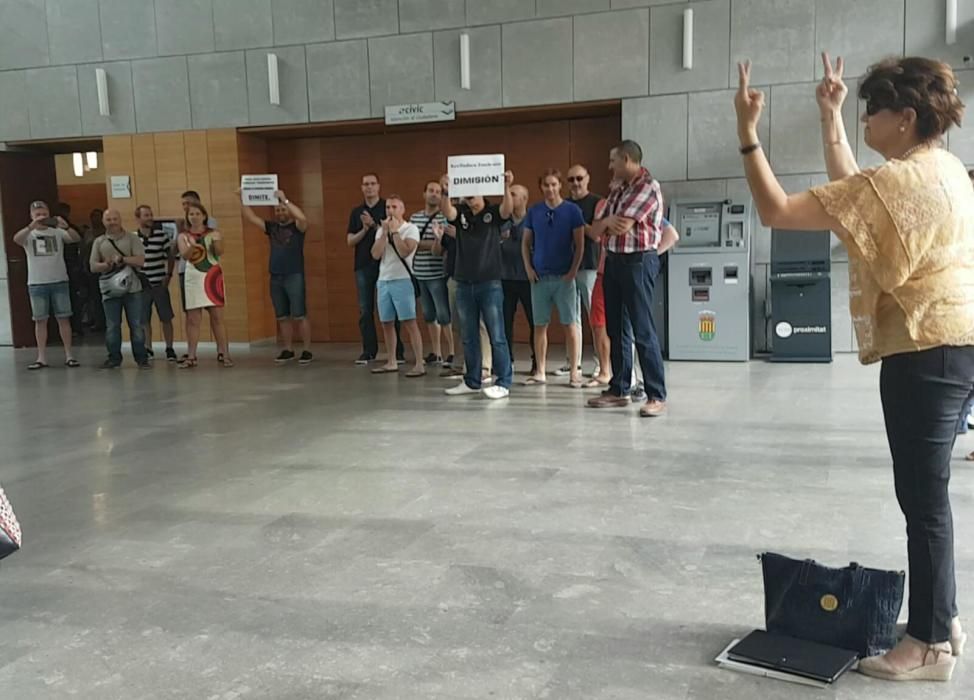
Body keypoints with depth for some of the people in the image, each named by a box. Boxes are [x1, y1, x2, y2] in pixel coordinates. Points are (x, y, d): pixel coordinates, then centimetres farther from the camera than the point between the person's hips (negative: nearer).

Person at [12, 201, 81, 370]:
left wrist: (66, 226, -32)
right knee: (40, 320, 5)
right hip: (36, 284, 1)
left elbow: (76, 238, -13)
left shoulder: (57, 232, 3)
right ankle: (42, 358, 8)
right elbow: (16, 239, -19)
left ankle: (69, 355, 7)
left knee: (63, 318, 2)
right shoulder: (28, 234, 3)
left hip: (59, 282, 0)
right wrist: (32, 226, -34)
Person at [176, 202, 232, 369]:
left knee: (217, 317, -1)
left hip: (212, 277, -1)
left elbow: (219, 252, -13)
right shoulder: (183, 237, 5)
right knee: (193, 319, 1)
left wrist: (216, 242, -34)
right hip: (193, 279, 1)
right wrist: (192, 246, -33)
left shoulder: (214, 234, 2)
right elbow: (184, 255, -12)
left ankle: (224, 354, 3)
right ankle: (191, 356, 5)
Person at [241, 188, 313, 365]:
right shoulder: (272, 227, 13)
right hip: (275, 278, 6)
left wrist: (285, 199, -25)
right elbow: (251, 218, 11)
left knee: (299, 316, -6)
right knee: (282, 317, 9)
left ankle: (307, 351, -1)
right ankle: (288, 350, 16)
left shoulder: (297, 227, -2)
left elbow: (303, 218, -25)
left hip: (294, 277, -6)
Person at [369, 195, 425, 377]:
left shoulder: (410, 229, -5)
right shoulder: (382, 230, 12)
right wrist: (385, 232, -7)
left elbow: (404, 252, -20)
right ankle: (391, 362, 22)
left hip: (402, 281, -6)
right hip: (383, 281, 6)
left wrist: (394, 231, -13)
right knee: (387, 323, 11)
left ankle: (419, 364, -9)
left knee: (409, 322, -9)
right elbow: (375, 254, -1)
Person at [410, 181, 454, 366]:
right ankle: (436, 353, 20)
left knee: (444, 315, -3)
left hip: (438, 275, -6)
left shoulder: (444, 218, -6)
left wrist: (418, 243, -7)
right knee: (429, 315, 11)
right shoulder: (414, 218, 12)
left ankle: (450, 354, 3)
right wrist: (431, 244, -5)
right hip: (419, 275, 6)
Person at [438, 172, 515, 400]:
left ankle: (503, 383, 4)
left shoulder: (493, 212, -2)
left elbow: (508, 209, -22)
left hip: (490, 283, -4)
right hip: (464, 284, 4)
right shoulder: (460, 213, 6)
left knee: (496, 336, -1)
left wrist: (506, 188, -41)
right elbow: (447, 212, -15)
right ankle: (472, 381, 22)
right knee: (468, 337, 12)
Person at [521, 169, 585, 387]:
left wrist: (573, 270, -9)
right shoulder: (534, 211, 7)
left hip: (564, 276, -3)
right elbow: (526, 243, 12)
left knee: (570, 324, -1)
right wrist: (528, 268, 1)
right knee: (540, 325, 5)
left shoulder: (572, 210, -1)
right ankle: (540, 372, 12)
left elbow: (579, 244, -2)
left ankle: (574, 371, 4)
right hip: (539, 276, 3)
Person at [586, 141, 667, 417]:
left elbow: (621, 226, -17)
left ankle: (657, 396, -5)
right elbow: (596, 229, 13)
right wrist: (609, 221, -8)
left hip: (638, 261, -8)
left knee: (643, 330, -9)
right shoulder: (618, 191, 16)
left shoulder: (648, 186, -10)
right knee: (615, 329, 11)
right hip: (613, 260, 8)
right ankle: (619, 389, 20)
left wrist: (608, 222, 5)